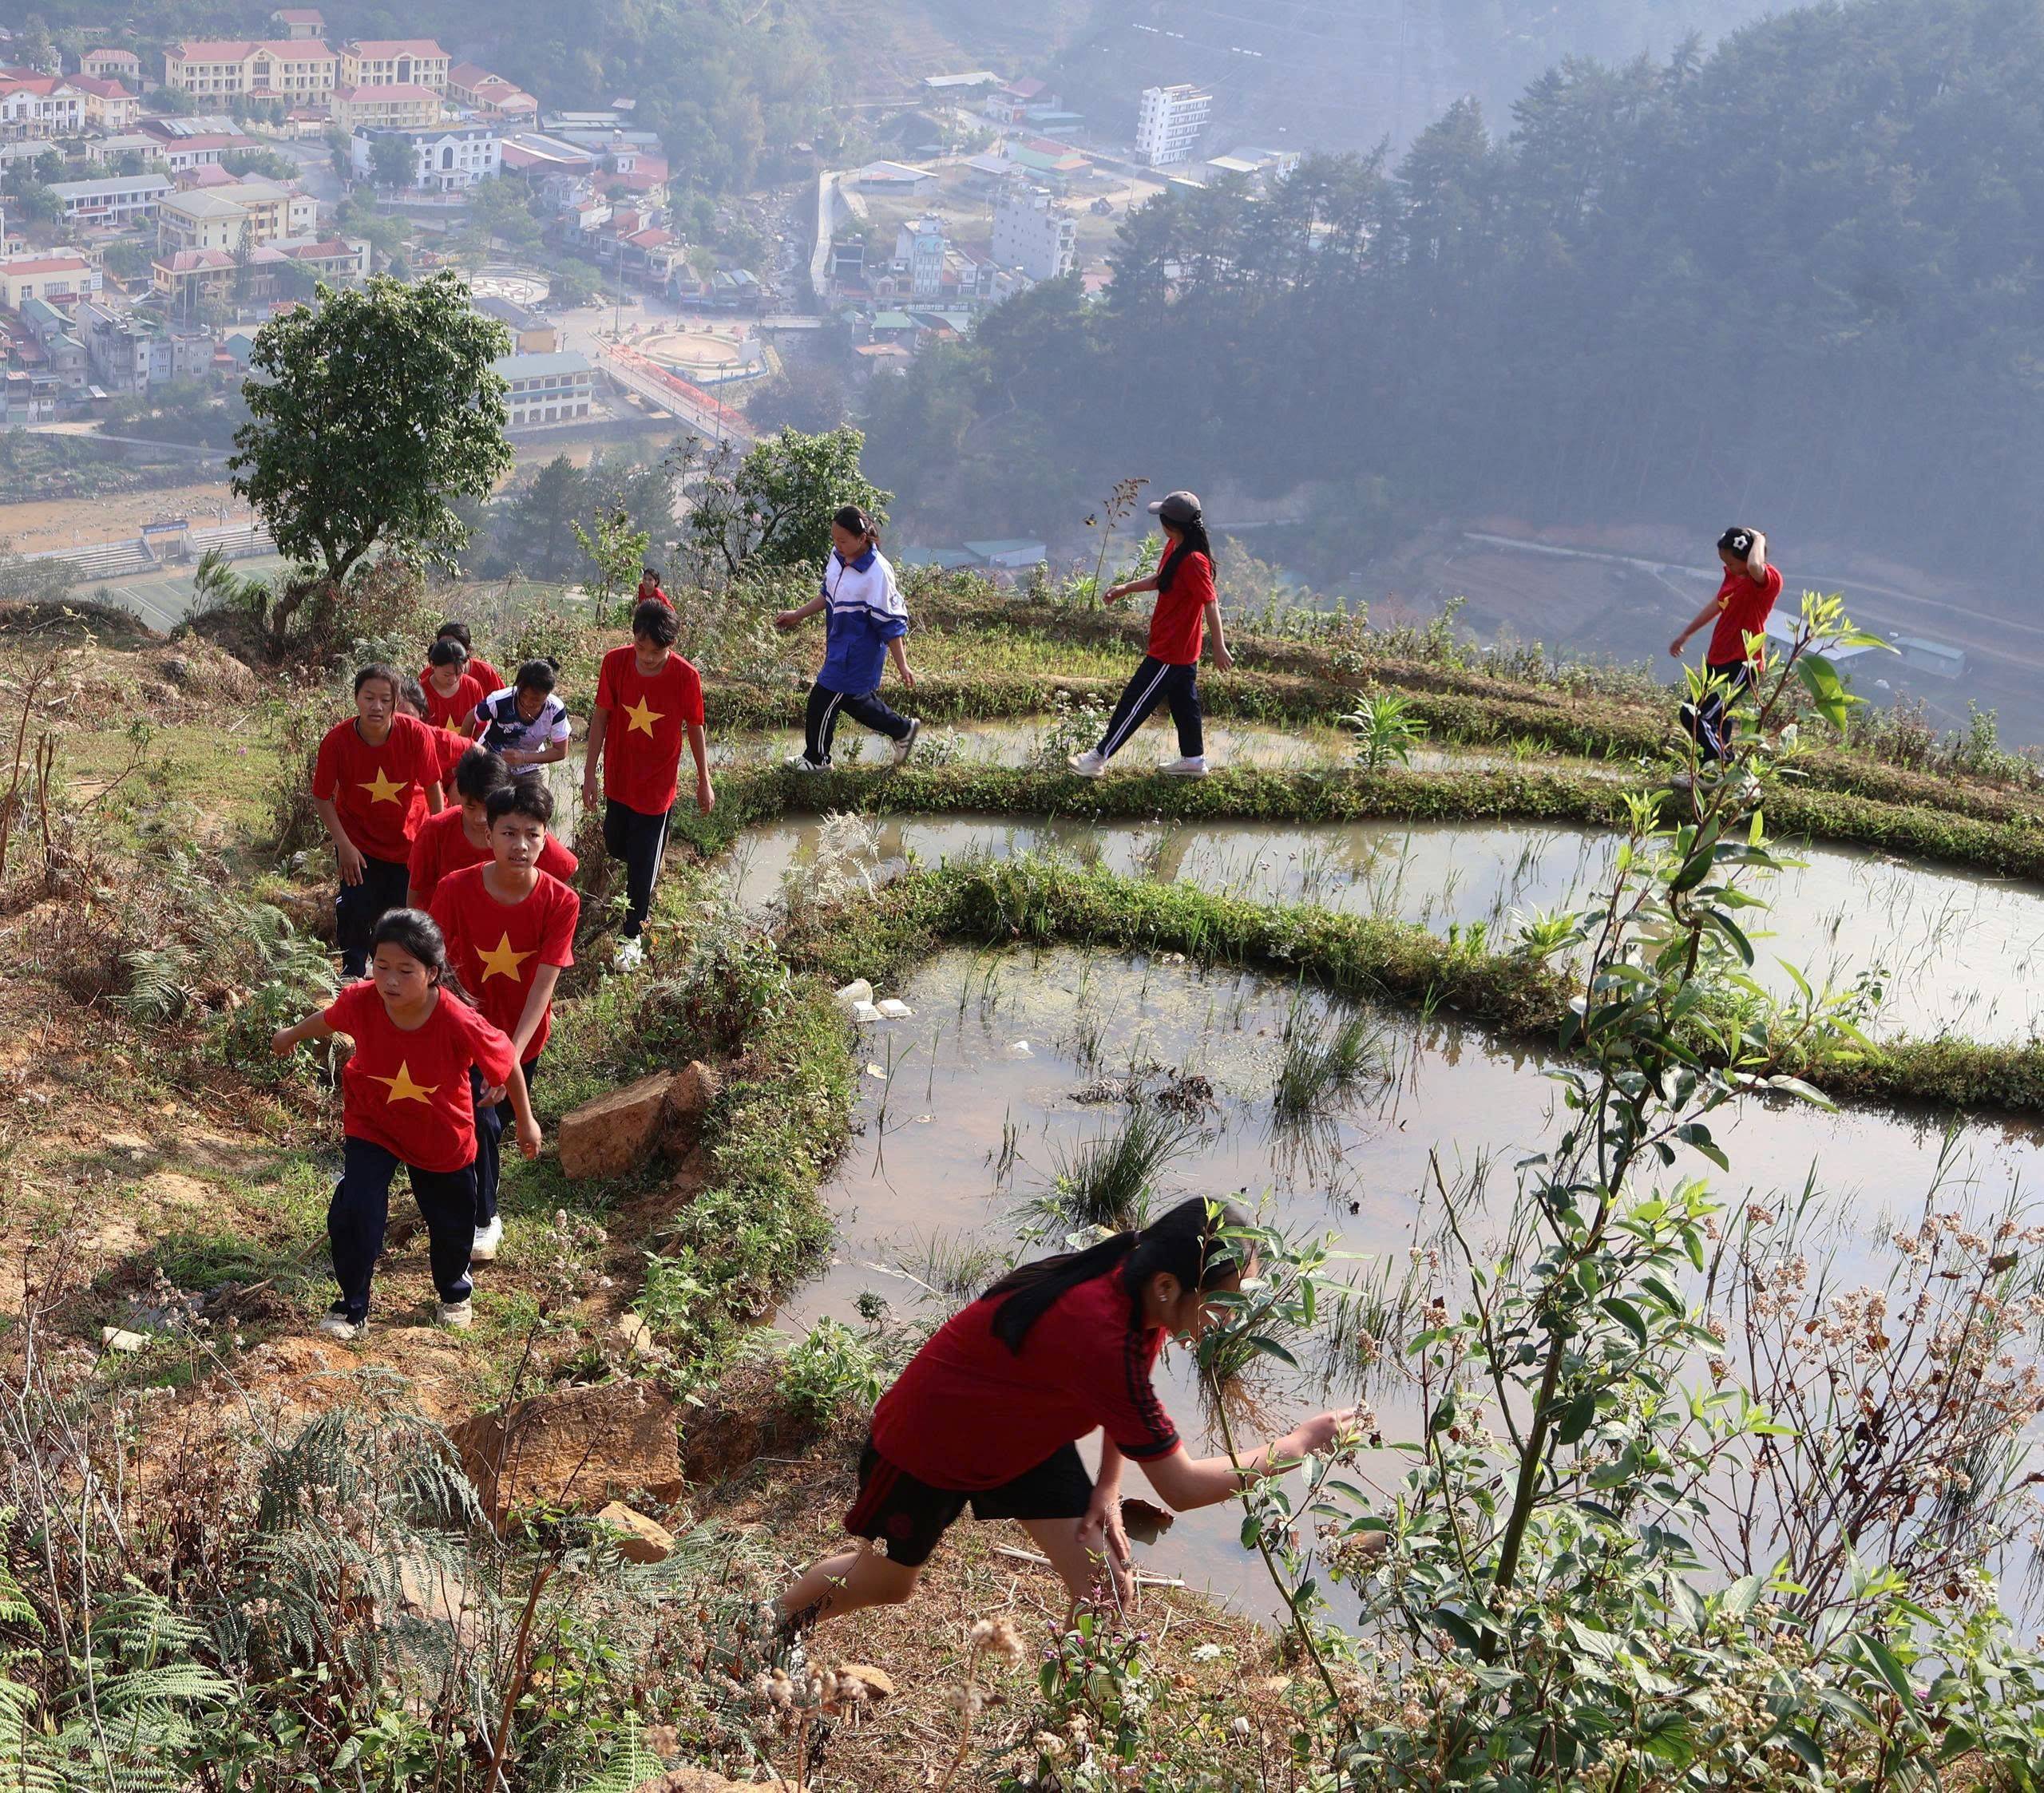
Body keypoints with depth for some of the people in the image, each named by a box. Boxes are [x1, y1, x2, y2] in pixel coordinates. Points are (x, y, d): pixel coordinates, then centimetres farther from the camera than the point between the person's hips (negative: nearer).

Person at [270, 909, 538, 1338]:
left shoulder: (459, 1023, -37)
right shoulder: (361, 1002, -29)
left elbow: (507, 1062, -19)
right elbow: (327, 1020, -3)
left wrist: (526, 1121, -5)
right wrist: (291, 1036, 18)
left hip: (442, 1135, -1)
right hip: (371, 1122, 1)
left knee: (451, 1220, 17)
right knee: (354, 1211, -14)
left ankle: (454, 1292, 49)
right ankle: (352, 1307, 9)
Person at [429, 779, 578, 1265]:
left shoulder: (560, 902, -24)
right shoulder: (455, 890, -24)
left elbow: (543, 986, -26)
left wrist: (512, 1055, -32)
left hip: (524, 1034, 2)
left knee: (499, 1118, 21)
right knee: (482, 1122, -7)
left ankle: (469, 1186, 53)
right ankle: (483, 1219, 18)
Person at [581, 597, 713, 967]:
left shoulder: (685, 676, -20)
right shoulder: (615, 662, -15)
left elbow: (694, 728, -6)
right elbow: (601, 717, -5)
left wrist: (704, 782, 3)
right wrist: (590, 773, -3)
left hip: (657, 784, -3)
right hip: (618, 777, 3)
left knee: (643, 865, 5)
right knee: (615, 848, 21)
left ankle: (633, 937, 22)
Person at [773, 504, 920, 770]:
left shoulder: (877, 573, -26)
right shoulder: (838, 556, -2)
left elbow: (891, 624, -21)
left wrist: (901, 665, -17)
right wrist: (798, 615, 17)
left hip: (857, 653, -8)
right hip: (840, 645, 8)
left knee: (824, 698, 2)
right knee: (853, 698, 18)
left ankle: (816, 758, 23)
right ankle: (903, 729, 35)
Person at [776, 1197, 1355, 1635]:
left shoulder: (1138, 1282, -20)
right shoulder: (1097, 1332, -45)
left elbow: (1127, 1406, 4)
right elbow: (1182, 1487, -40)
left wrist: (1108, 1489, -7)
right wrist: (1298, 1445, -34)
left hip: (1023, 1436, 7)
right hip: (927, 1443, -7)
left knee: (1108, 1590, -4)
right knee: (886, 1583, 18)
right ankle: (773, 1630, 47)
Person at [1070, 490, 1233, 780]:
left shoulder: (1194, 561, -26)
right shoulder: (1173, 548, 3)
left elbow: (1211, 605, -23)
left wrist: (1219, 647, -20)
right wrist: (1125, 589, 18)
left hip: (1169, 651, -10)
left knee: (1135, 702, -1)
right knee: (1183, 701, 18)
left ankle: (1098, 758, 8)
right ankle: (1193, 759, 29)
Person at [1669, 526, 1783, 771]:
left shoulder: (1769, 578, -16)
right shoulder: (1733, 576, 11)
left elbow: (1754, 565, -41)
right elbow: (1716, 606, 26)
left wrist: (1759, 539, -21)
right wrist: (1685, 635, 34)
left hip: (1742, 664, -9)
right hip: (1718, 660, 9)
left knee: (1693, 714, -17)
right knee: (1714, 717, 15)